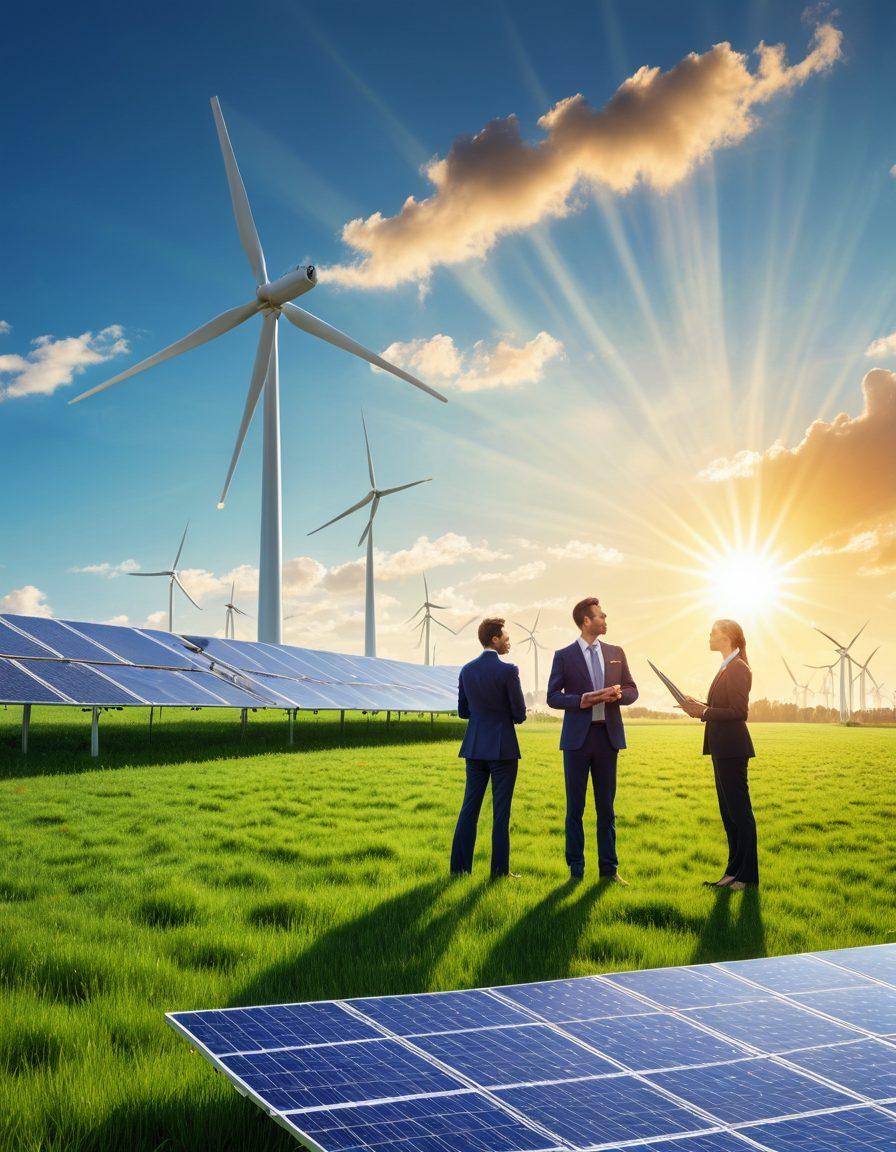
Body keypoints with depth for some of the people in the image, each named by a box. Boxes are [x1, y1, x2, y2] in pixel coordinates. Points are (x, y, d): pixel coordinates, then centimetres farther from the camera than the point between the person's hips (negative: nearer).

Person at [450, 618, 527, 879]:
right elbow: (520, 715, -10)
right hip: (502, 747, -5)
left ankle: (460, 866, 12)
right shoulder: (508, 671, -13)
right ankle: (499, 869, 6)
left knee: (469, 807, 11)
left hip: (475, 747, 5)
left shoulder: (467, 670, 4)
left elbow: (463, 712, 10)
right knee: (500, 811, 2)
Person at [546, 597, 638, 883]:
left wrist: (619, 694, -11)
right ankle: (576, 868, 12)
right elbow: (553, 697, -3)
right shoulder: (564, 656, -1)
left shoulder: (616, 653, 10)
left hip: (608, 734, 3)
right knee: (575, 806, 4)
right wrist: (582, 700, -18)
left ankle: (609, 867, 16)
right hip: (577, 737, -3)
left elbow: (632, 690, 12)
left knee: (606, 805, 8)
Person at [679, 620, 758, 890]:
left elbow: (739, 711, -20)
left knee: (740, 812, -3)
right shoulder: (727, 668, 17)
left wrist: (704, 711, -17)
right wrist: (699, 706, 9)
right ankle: (734, 871, 21)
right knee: (728, 812, 14)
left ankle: (748, 875, 4)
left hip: (732, 749, -10)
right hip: (722, 749, 10)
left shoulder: (739, 669, -14)